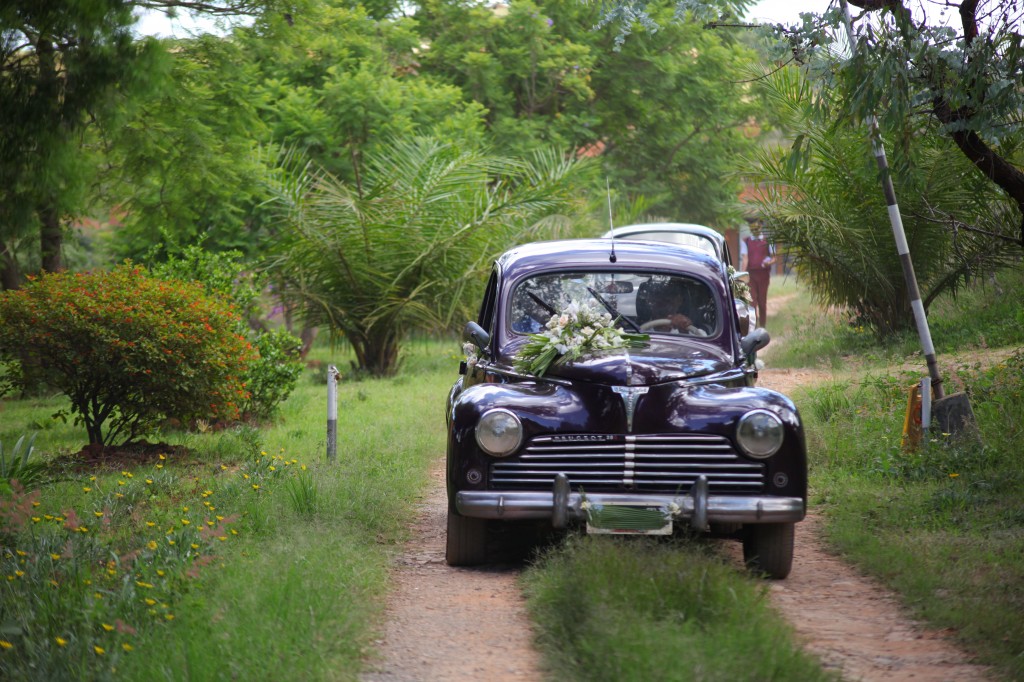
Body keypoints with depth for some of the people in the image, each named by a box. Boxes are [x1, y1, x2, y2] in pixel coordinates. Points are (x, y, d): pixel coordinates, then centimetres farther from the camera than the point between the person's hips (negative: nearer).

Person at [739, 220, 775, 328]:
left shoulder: (768, 241, 7)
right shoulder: (745, 241, 7)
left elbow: (773, 257, 8)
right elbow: (745, 258, 0)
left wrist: (769, 262, -16)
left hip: (763, 273, 1)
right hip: (750, 273, -1)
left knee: (762, 301, 5)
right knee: (752, 300, -7)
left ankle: (762, 326, 13)